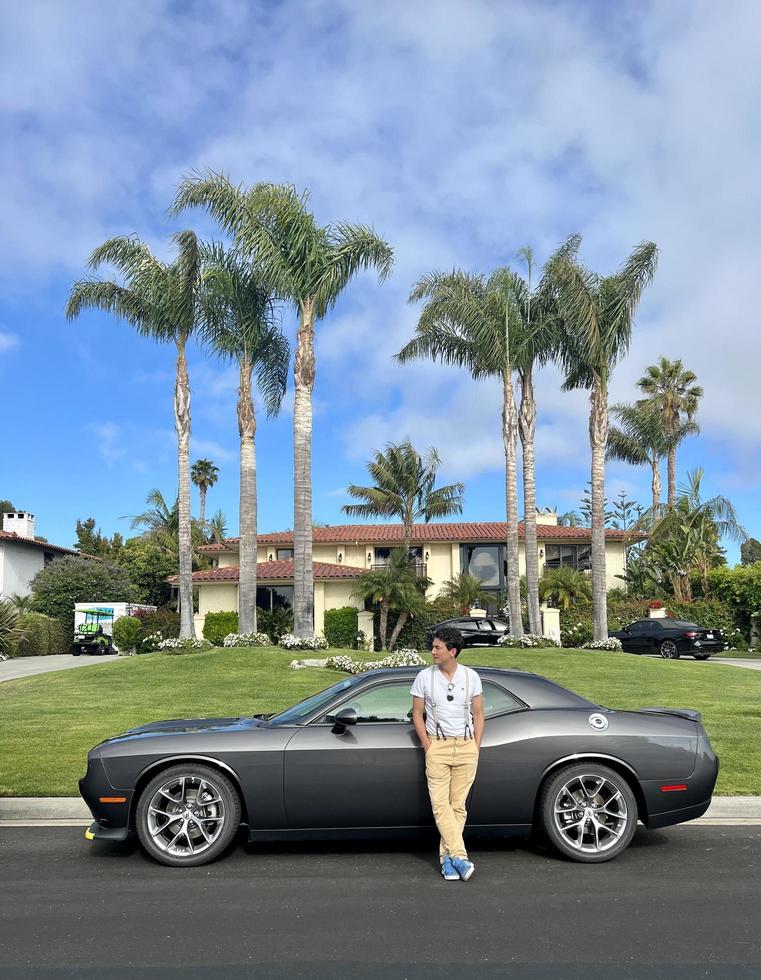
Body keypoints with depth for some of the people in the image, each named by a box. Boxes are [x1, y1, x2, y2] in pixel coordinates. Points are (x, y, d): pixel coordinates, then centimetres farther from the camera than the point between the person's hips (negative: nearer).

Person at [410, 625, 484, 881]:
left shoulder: (470, 676, 4)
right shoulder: (424, 677, 2)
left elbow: (478, 714, 9)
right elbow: (417, 714, 6)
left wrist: (476, 747, 2)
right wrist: (427, 746, -2)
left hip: (466, 747, 1)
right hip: (437, 745, -1)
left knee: (458, 805, 2)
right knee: (441, 804, -10)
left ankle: (447, 857, 9)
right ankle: (459, 857, -10)